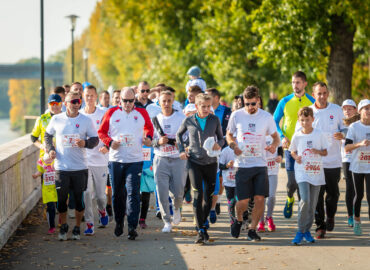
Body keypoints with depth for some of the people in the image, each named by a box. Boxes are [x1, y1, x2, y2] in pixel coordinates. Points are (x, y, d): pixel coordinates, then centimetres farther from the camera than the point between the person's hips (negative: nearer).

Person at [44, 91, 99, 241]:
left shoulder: (86, 120, 0)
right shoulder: (56, 119, 2)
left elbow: (95, 139, 4)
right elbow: (48, 135, 17)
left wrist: (86, 143, -17)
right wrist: (50, 149, 1)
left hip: (80, 167, 0)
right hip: (61, 167, 1)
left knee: (79, 199, 4)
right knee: (61, 199, 5)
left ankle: (77, 228, 20)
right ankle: (63, 226, 26)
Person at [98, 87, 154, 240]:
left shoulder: (142, 113, 5)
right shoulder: (111, 113, 3)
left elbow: (149, 127, 22)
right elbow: (101, 132, 8)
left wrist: (148, 137, 3)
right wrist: (109, 142, -9)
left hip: (135, 160, -1)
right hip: (115, 160, 1)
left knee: (133, 193, -10)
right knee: (117, 193, 10)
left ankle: (132, 227, -10)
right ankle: (119, 223, 28)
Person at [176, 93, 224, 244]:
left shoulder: (215, 120, 1)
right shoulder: (188, 121, 0)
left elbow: (221, 138, 11)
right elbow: (179, 135, 18)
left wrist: (218, 144, -11)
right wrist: (181, 150, 6)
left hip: (211, 162, 2)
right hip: (194, 161, -2)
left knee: (209, 196, 7)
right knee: (198, 194, -12)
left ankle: (202, 224, 29)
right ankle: (201, 231, -13)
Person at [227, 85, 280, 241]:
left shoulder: (267, 117, 2)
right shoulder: (236, 115, 1)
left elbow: (275, 136, 13)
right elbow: (229, 135, 13)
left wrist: (274, 145, -11)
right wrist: (234, 146, -9)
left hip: (260, 164, 1)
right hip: (242, 164, -1)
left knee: (260, 198, -8)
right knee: (243, 200, -3)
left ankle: (252, 230, 8)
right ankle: (238, 220, 30)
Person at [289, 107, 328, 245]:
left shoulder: (319, 135, 1)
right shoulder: (297, 136, 2)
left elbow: (325, 152, 7)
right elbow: (293, 151, 14)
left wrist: (318, 151, -14)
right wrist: (296, 157, -8)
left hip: (316, 172, 2)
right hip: (302, 172, -2)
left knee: (313, 203, 5)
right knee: (305, 200, -18)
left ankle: (307, 230, 21)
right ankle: (301, 230, -8)